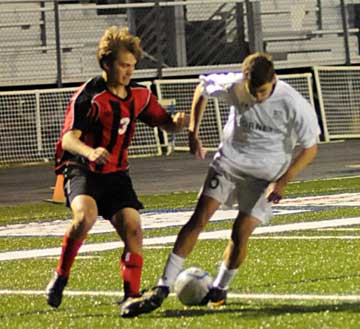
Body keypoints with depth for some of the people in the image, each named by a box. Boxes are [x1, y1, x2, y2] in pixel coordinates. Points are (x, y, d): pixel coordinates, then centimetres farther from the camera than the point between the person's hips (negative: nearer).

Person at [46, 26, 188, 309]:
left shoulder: (139, 95, 5)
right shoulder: (89, 95, -14)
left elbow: (165, 123, 16)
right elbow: (68, 139, -21)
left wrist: (177, 122, -10)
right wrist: (90, 152, -43)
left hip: (116, 173, 5)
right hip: (82, 170, -5)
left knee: (133, 228, -12)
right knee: (85, 215, -32)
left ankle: (131, 295, -4)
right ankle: (61, 276, -13)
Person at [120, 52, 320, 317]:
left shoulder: (294, 105, -22)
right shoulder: (233, 86, -16)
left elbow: (310, 148, -11)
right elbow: (203, 87, 7)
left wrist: (282, 182, -18)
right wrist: (193, 133, 5)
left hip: (266, 175, -2)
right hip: (229, 161, 2)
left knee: (241, 232, -12)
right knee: (199, 218, -10)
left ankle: (219, 290, 13)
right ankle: (162, 290, -11)